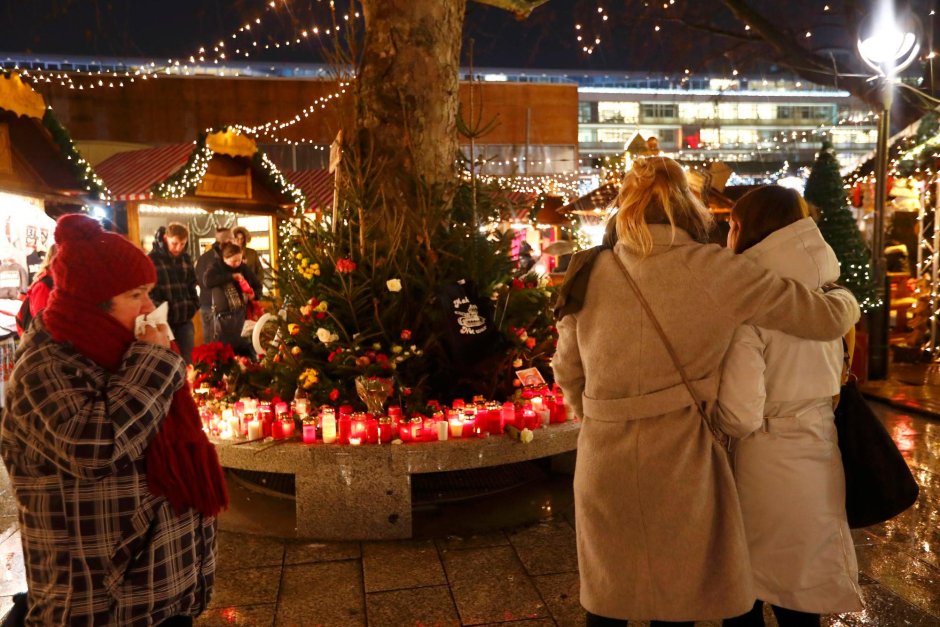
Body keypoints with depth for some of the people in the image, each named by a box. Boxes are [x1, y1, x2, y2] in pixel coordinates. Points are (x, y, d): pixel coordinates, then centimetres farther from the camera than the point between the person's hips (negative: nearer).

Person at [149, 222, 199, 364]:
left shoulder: (185, 258, 9)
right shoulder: (152, 259, -9)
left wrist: (194, 305, 8)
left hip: (185, 319, 5)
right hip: (164, 321, -5)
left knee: (187, 361, 11)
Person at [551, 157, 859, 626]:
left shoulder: (589, 271, 2)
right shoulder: (715, 270, -8)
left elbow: (567, 372, 10)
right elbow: (827, 318, 1)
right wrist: (845, 298, 24)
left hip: (603, 460, 3)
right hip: (677, 461, -3)